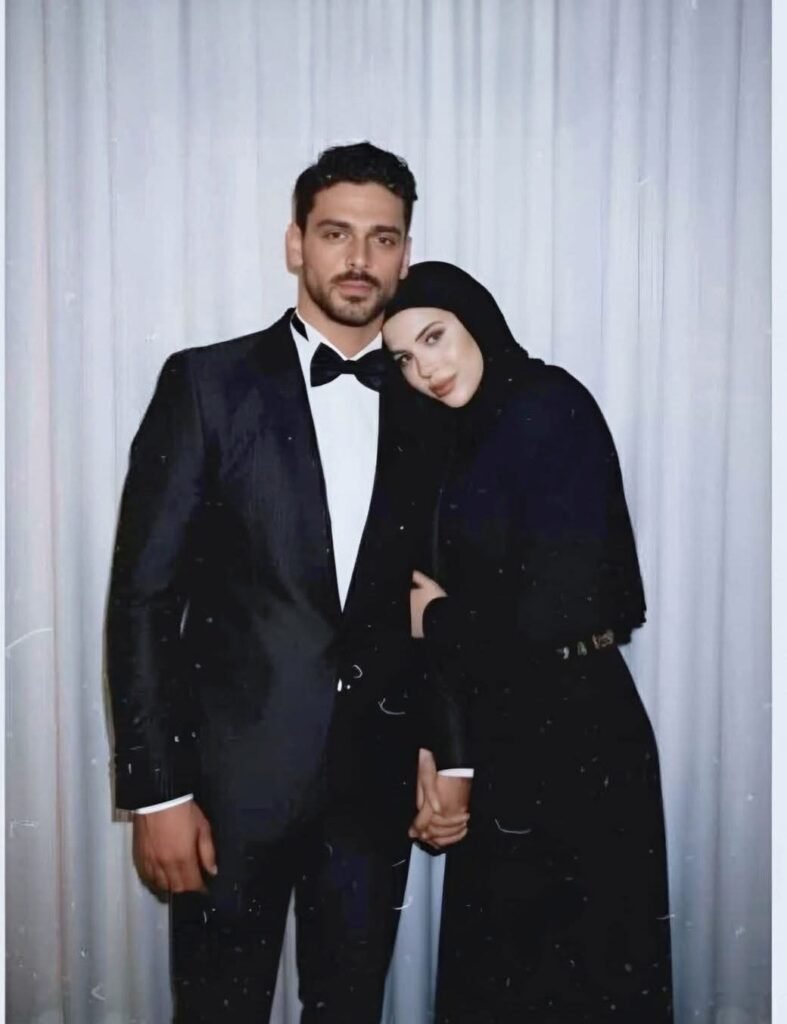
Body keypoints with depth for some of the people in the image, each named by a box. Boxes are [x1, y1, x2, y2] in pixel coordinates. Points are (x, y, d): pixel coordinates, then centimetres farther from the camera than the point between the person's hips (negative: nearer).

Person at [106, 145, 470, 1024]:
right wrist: (158, 790, -11)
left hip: (377, 782, 3)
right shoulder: (207, 384, -5)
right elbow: (143, 596, -8)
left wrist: (452, 754, 5)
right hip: (236, 774, -2)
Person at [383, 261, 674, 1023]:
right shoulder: (468, 438, 11)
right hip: (502, 733, 8)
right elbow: (483, 596, 11)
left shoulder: (549, 409, -14)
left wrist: (438, 619, -6)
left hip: (568, 734, -8)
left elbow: (559, 606, -22)